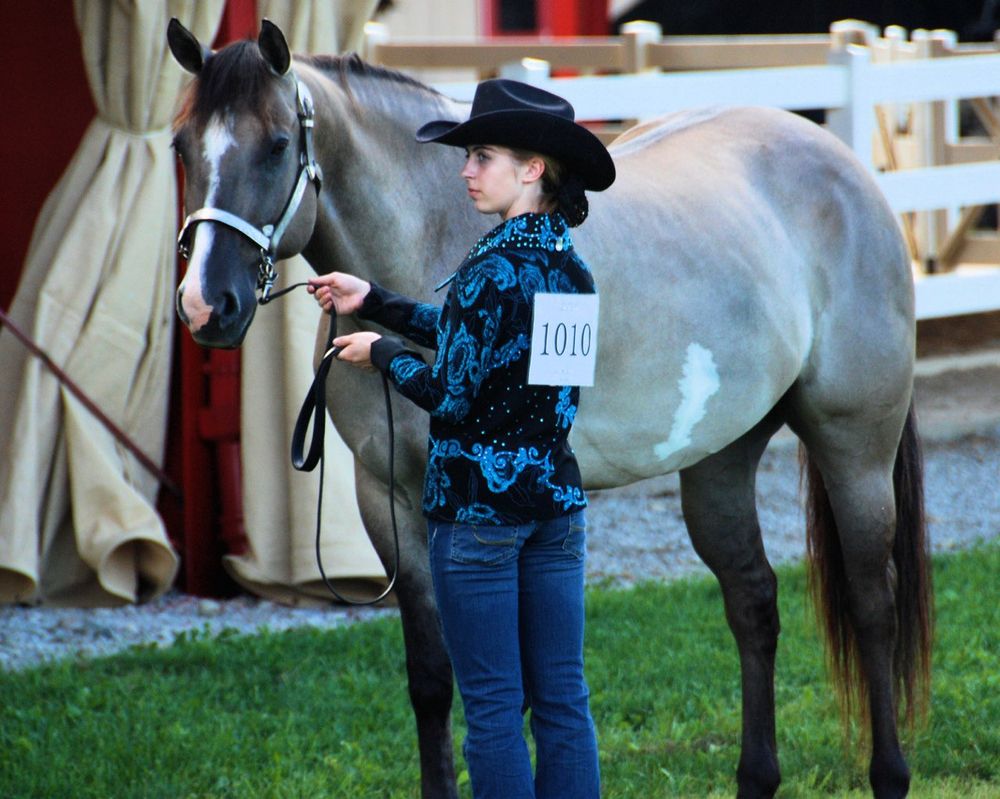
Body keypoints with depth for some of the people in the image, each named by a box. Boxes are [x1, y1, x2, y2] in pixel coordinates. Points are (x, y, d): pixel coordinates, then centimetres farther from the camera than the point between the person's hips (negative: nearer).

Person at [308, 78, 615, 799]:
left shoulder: (493, 268, -16)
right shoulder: (572, 268, 9)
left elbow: (450, 393, -16)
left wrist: (382, 353, 2)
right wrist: (372, 301, 22)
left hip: (479, 504, -8)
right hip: (559, 498, 8)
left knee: (493, 705, -1)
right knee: (562, 699, 9)